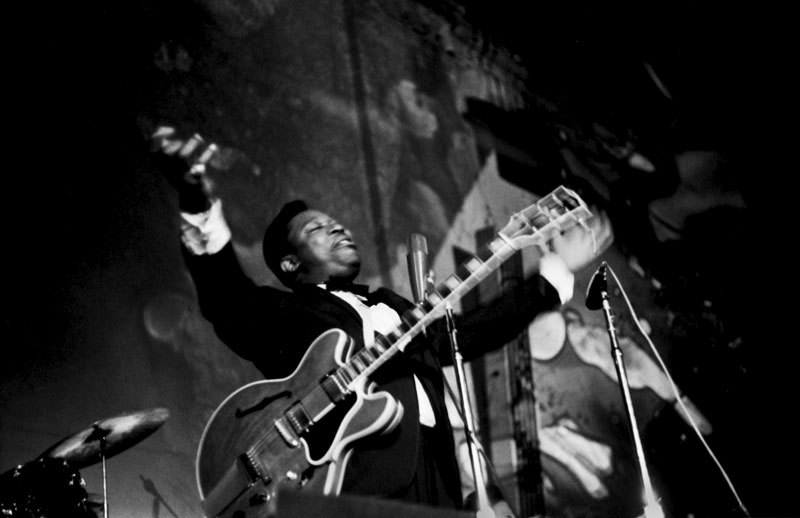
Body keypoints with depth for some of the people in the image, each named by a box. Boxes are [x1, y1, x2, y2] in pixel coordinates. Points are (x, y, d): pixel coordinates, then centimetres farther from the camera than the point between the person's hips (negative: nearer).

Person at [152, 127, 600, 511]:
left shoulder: (390, 307, 30)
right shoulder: (278, 314, 10)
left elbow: (472, 330, 36)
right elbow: (228, 296, -11)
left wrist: (556, 270, 39)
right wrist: (199, 204, -30)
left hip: (432, 488, 6)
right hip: (353, 492, -6)